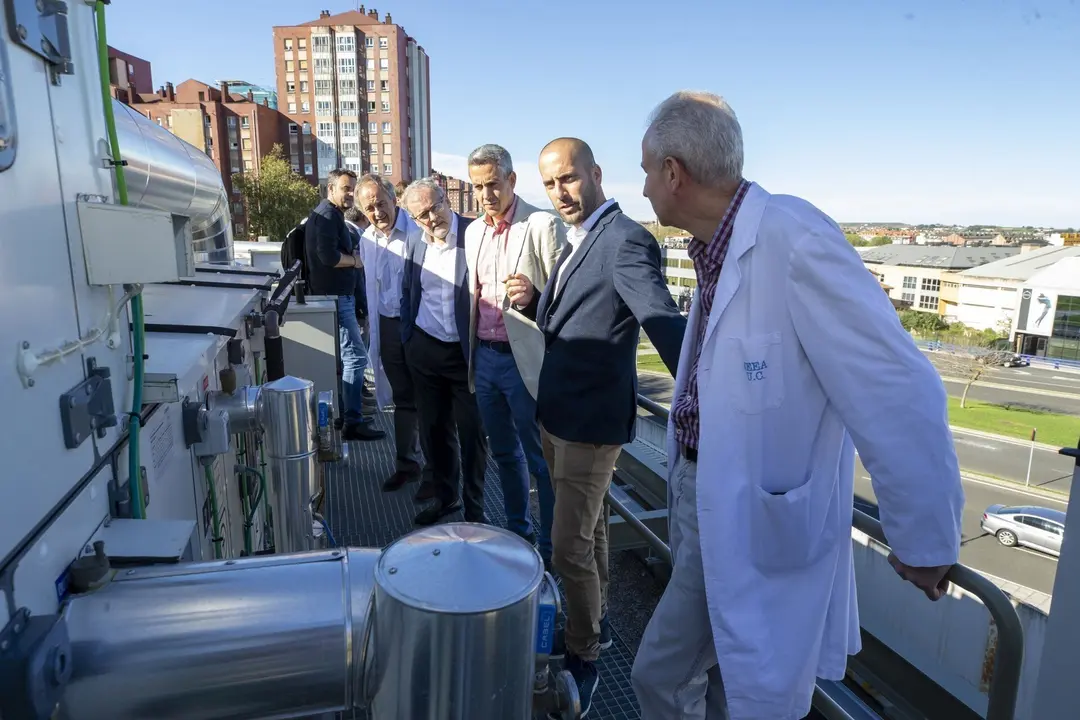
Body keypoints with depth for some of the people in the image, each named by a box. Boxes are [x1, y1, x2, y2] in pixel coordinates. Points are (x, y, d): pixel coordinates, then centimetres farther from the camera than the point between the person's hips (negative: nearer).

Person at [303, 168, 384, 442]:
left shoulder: (333, 215, 19)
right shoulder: (326, 215, -14)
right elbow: (328, 256, -25)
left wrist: (352, 255, 3)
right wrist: (355, 260, -10)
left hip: (337, 295, 11)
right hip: (334, 297, -11)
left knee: (347, 355, 16)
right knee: (356, 356, -12)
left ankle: (345, 412, 25)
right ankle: (353, 422, -9)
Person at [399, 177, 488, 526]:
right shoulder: (415, 242, 4)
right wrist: (407, 338, 14)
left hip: (467, 353, -5)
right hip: (424, 351, 5)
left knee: (472, 433, 6)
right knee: (434, 429, 16)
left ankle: (474, 507, 23)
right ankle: (444, 495, 36)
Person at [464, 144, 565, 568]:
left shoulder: (542, 225, -9)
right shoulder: (473, 232, 12)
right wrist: (472, 355, 16)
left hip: (524, 360, -7)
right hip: (484, 356, 7)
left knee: (540, 459, 5)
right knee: (504, 453, 18)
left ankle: (550, 549, 21)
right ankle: (517, 533, 36)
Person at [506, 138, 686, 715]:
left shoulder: (626, 241, -19)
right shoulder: (577, 240, 11)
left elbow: (664, 322, -31)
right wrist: (533, 300, -6)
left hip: (591, 419, -9)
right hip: (558, 412, 9)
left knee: (570, 547, 0)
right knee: (589, 528, 22)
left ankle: (583, 656, 21)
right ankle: (595, 623, 40)